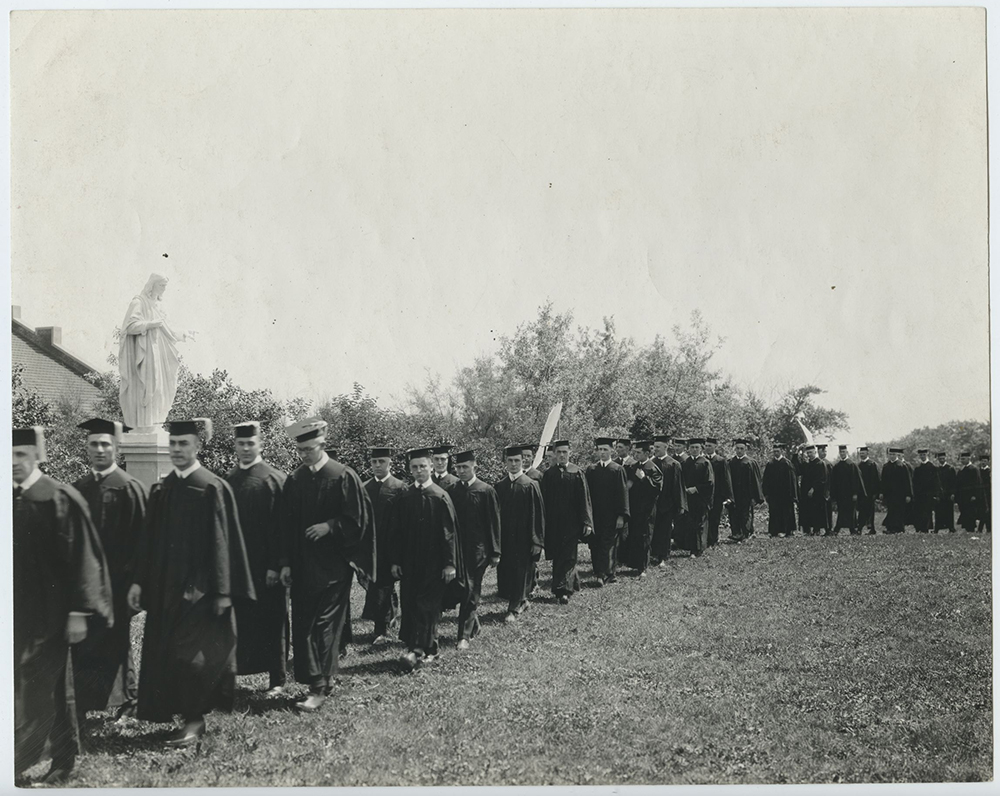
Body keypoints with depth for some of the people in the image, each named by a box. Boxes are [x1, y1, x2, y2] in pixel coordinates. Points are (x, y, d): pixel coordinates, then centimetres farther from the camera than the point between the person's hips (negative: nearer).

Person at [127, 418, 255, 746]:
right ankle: (189, 717, 20)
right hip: (165, 588, 6)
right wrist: (139, 581, 5)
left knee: (191, 654, -5)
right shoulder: (161, 490, 8)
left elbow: (224, 541, -10)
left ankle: (194, 722, 8)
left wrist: (223, 591, -12)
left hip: (200, 587, -6)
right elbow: (148, 539, 12)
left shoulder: (213, 488, -9)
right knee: (163, 653, 9)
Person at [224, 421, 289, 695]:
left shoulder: (274, 479, -5)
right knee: (239, 621, 7)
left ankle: (277, 680, 12)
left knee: (271, 621, 3)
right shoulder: (227, 481, 10)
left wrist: (276, 565, -14)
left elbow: (281, 526, -9)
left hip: (266, 566, -4)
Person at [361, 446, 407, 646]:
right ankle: (392, 616, 32)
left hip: (389, 545, -4)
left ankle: (381, 631, 3)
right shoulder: (364, 487, 8)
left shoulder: (399, 487, -5)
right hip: (369, 544, 4)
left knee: (382, 586, -3)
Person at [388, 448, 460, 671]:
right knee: (409, 604, 5)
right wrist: (394, 561, 1)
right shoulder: (403, 497, 4)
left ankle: (418, 650, -4)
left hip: (433, 563, -4)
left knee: (427, 605, -4)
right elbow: (394, 531, 6)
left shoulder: (440, 497, -5)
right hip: (408, 561, 4)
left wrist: (450, 563, -10)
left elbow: (449, 532, -6)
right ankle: (428, 649, 16)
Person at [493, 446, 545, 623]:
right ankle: (520, 601, 30)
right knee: (505, 571, 9)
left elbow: (537, 514, -7)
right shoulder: (499, 486, 4)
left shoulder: (530, 485, -7)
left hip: (523, 537, -4)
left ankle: (514, 608, 15)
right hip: (504, 537, 4)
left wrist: (536, 540, -10)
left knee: (520, 571, 2)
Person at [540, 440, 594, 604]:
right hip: (553, 522, 3)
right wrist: (544, 522, 2)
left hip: (571, 522, -3)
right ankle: (572, 581, 26)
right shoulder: (548, 474, 6)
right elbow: (544, 500, 7)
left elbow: (584, 499, -3)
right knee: (557, 556, 8)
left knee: (567, 556, -5)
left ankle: (564, 590, -4)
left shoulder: (577, 473, -2)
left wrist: (586, 522, -8)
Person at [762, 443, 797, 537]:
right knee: (774, 512, 3)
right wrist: (766, 493, 0)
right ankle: (774, 530, 6)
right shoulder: (769, 465, 8)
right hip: (773, 493, 3)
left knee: (785, 511, -1)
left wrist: (791, 493, -8)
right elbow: (765, 480, 8)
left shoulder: (786, 463, -1)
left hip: (785, 493, -3)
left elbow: (792, 479, -3)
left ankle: (783, 530, 1)